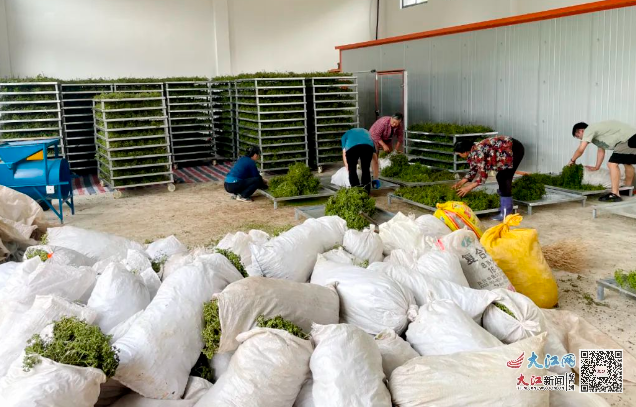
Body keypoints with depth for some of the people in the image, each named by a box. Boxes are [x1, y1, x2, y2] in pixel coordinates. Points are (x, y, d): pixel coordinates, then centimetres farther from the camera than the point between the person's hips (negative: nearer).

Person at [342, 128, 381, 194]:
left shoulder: (345, 135, 41)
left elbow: (344, 154, 27)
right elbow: (375, 160, 44)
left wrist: (348, 170, 36)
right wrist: (375, 179, 48)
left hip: (352, 147, -2)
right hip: (368, 146, 2)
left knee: (352, 170, 19)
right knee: (366, 170, 22)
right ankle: (366, 192, 22)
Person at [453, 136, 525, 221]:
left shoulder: (477, 152, -25)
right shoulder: (472, 151, 4)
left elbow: (483, 174, -25)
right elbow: (473, 169, 16)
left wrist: (468, 188, -20)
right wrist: (461, 182, 10)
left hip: (514, 150, -10)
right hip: (508, 151, 10)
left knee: (504, 179, -11)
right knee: (501, 177, 10)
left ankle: (506, 213, -8)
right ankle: (504, 209, 16)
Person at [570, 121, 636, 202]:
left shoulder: (588, 130, -5)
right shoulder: (596, 131, 22)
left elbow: (580, 150, -9)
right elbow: (601, 151, 26)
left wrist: (572, 160, 7)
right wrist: (596, 167, 28)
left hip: (628, 138, -11)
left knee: (612, 164, -15)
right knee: (627, 163, 26)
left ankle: (615, 195, -17)